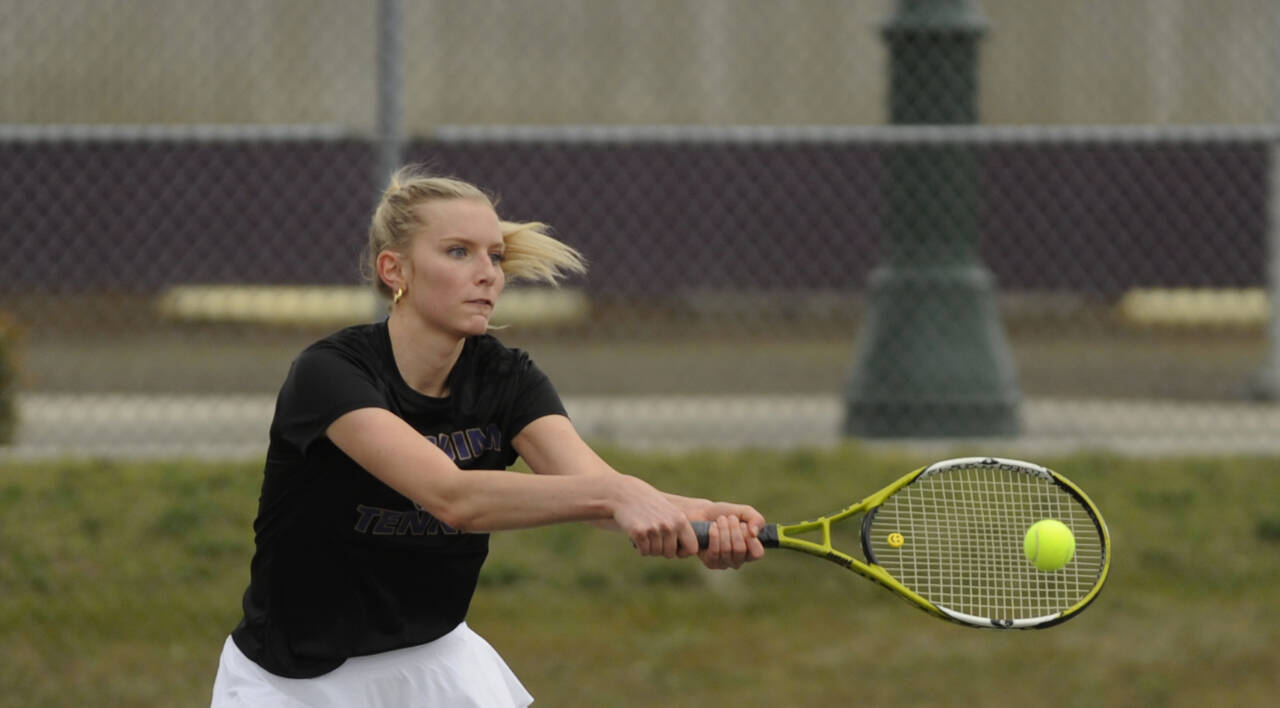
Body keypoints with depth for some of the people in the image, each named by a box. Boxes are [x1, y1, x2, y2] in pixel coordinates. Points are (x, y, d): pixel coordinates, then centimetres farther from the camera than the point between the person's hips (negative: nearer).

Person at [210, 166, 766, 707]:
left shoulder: (505, 380, -8)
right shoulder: (329, 373, -25)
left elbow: (588, 479, -27)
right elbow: (451, 496, -39)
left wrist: (701, 520, -49)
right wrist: (614, 494, -52)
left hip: (433, 661, 5)